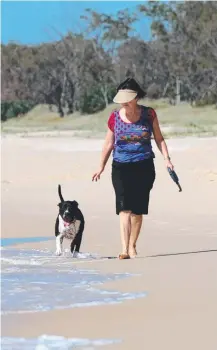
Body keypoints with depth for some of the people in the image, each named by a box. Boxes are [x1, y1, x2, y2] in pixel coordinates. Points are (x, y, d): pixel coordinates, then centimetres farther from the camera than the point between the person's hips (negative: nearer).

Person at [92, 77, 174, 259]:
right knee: (125, 208, -14)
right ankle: (125, 249, -21)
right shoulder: (115, 117, 2)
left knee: (137, 210, 2)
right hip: (121, 167, 0)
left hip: (144, 167, 0)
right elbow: (109, 144, 12)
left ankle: (132, 246, 18)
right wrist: (101, 167, 13)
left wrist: (166, 158, -2)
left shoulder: (149, 114, 1)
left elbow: (159, 138, 9)